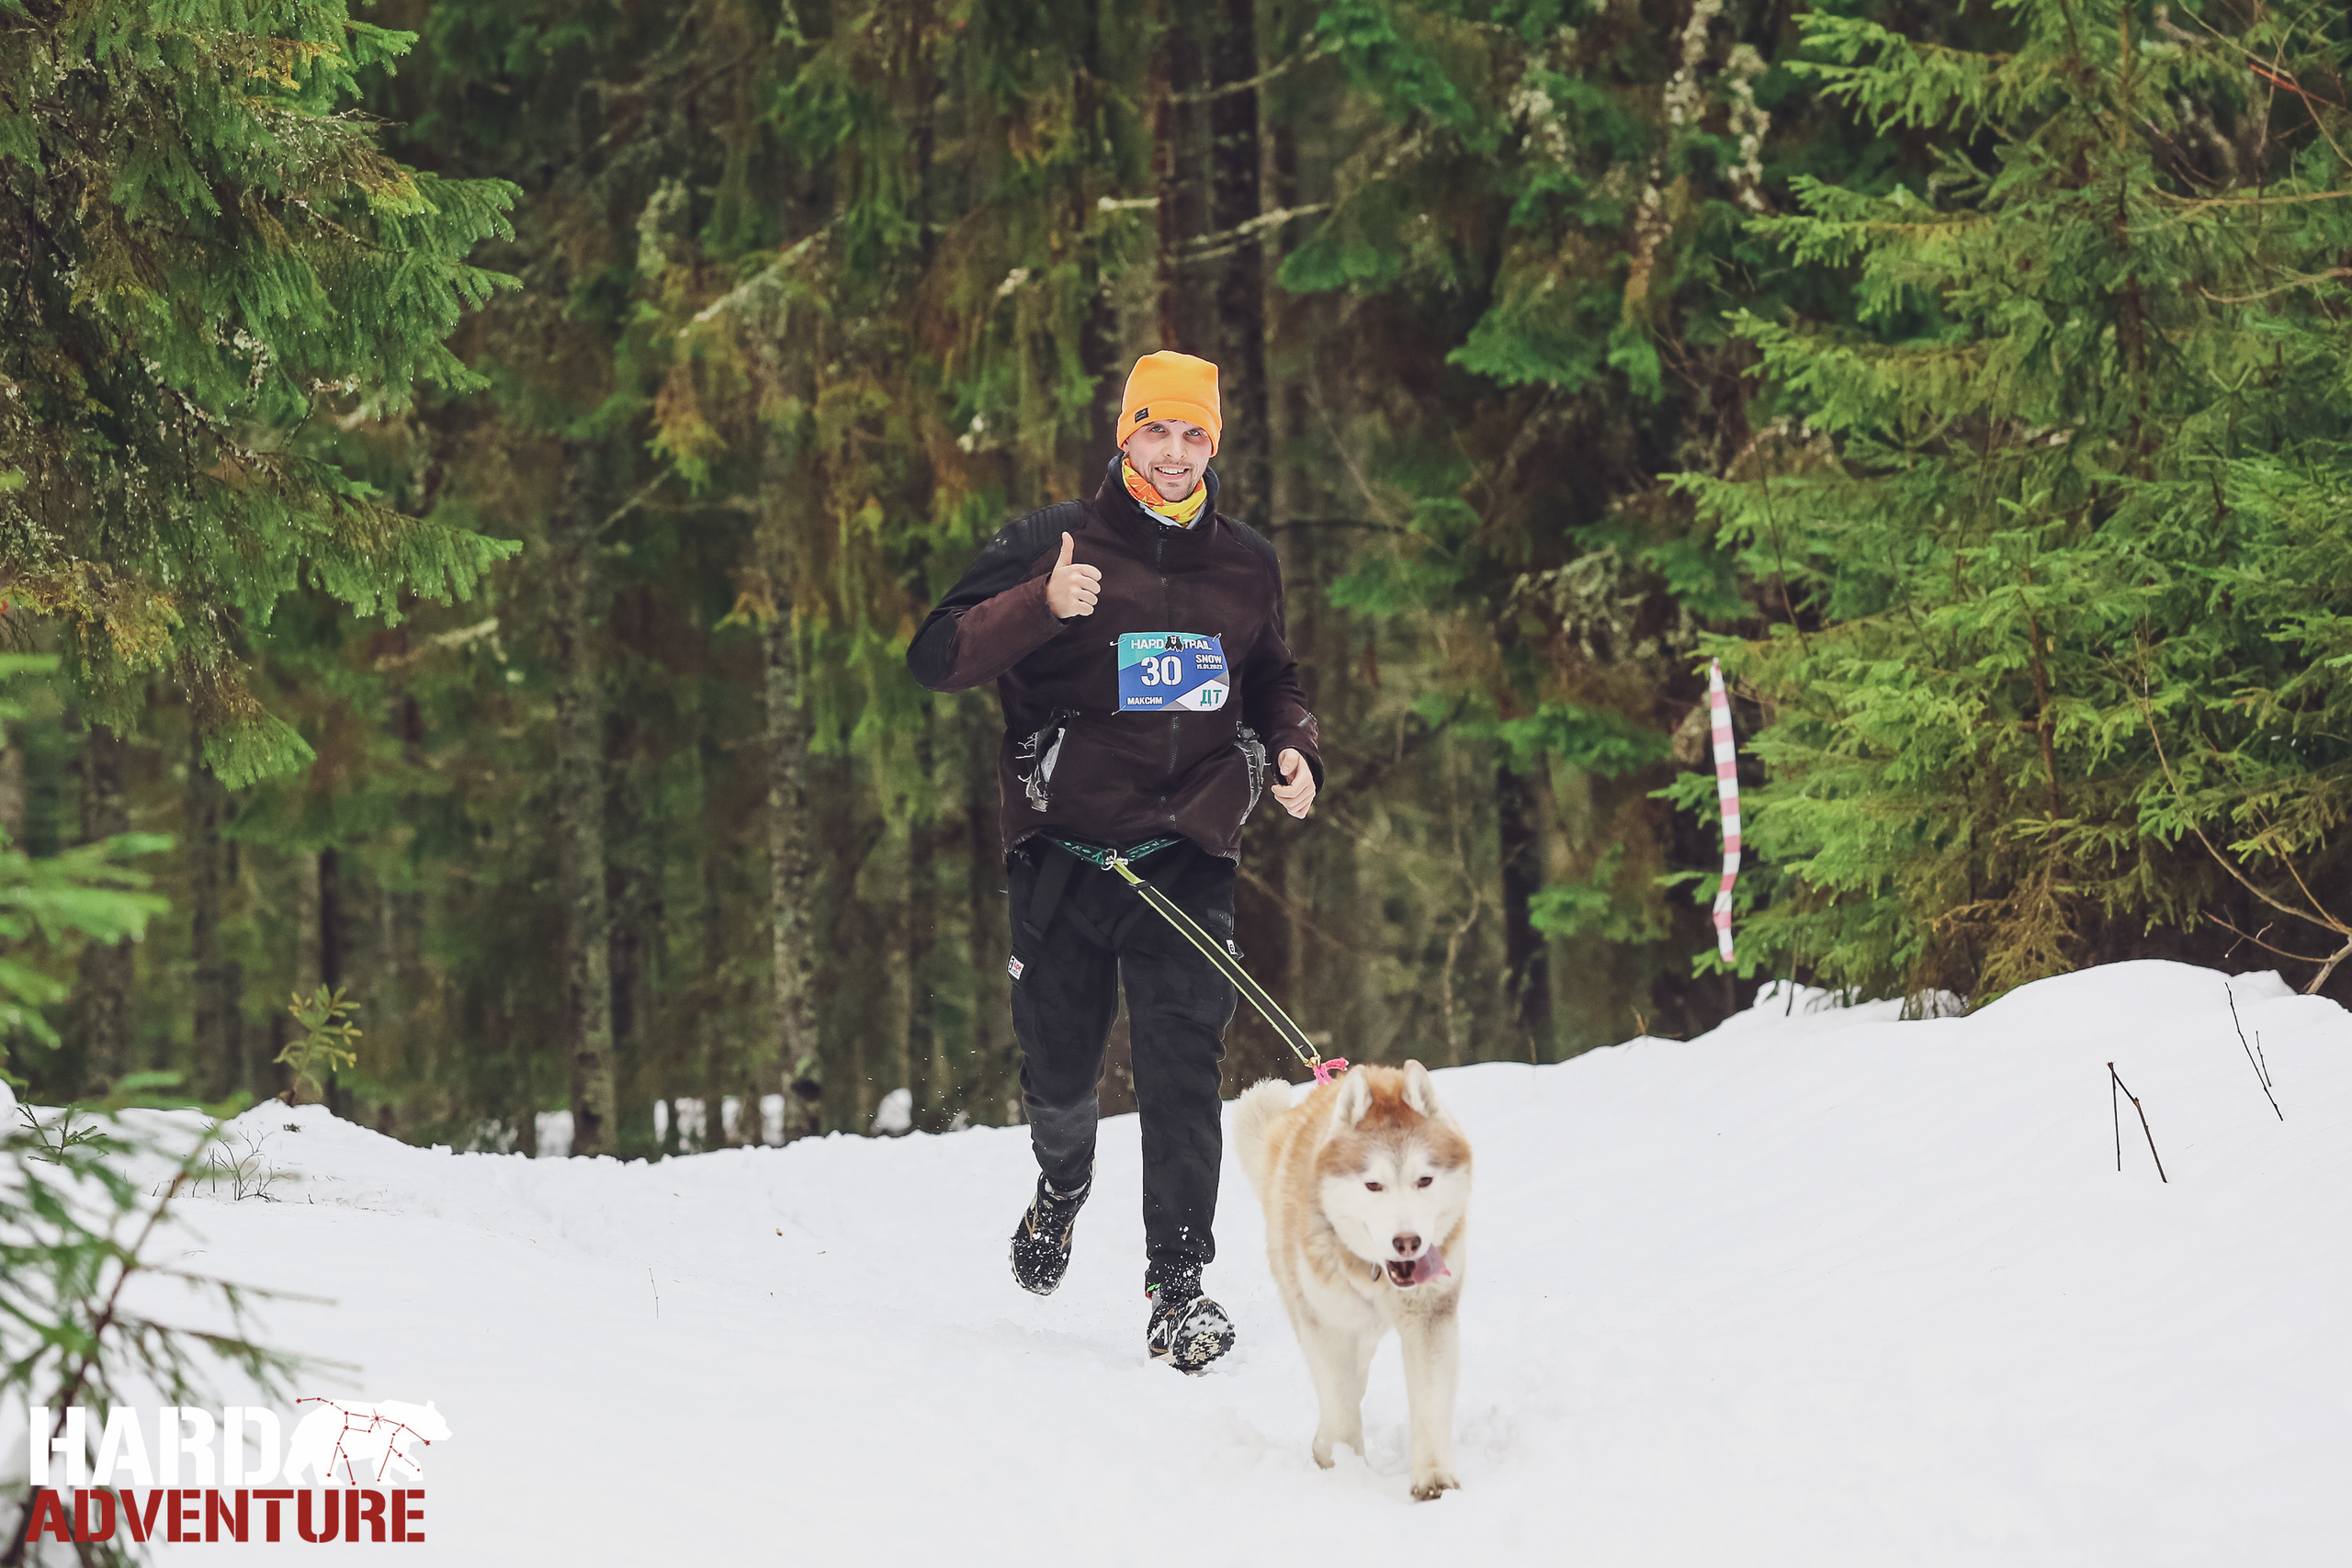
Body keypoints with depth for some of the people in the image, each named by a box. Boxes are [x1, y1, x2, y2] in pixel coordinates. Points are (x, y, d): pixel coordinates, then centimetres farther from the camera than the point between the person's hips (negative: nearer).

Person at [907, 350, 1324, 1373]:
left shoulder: (1245, 563, 10)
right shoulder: (1054, 545, -3)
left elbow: (1270, 678, 27)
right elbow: (937, 659, -11)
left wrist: (1292, 747, 6)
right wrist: (1041, 606, -27)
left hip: (1188, 855, 1)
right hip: (1065, 851, -1)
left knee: (1183, 1066, -12)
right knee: (1060, 1067, 9)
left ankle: (1179, 1286, -10)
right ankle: (1062, 1183, 43)